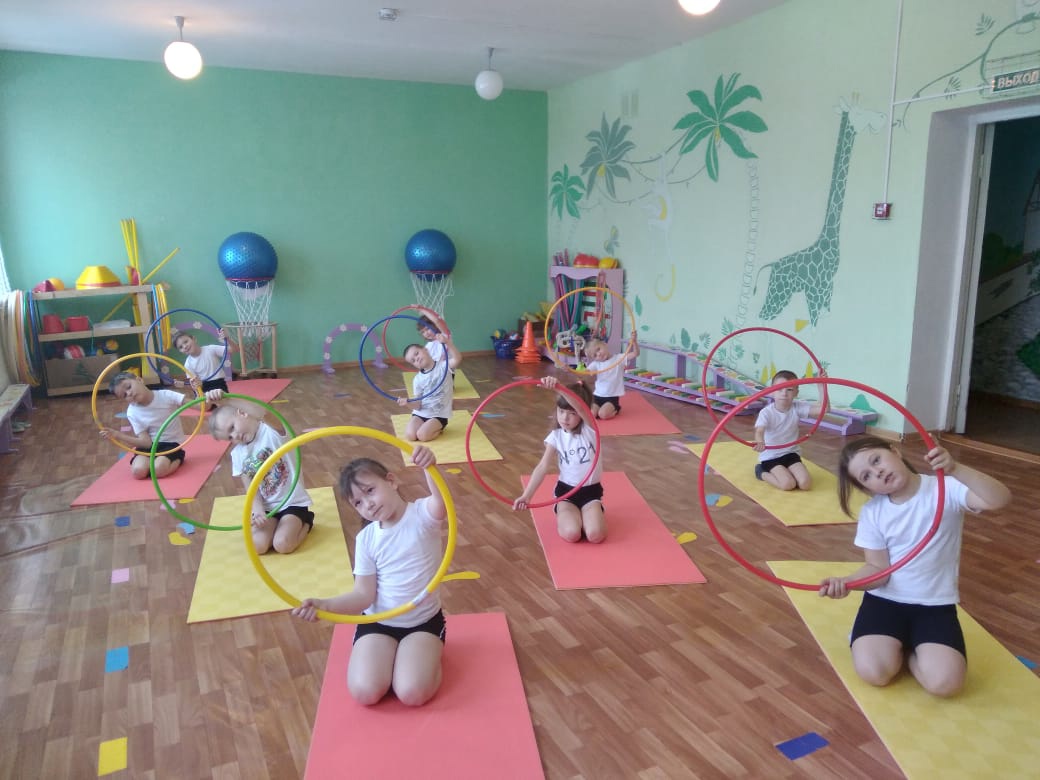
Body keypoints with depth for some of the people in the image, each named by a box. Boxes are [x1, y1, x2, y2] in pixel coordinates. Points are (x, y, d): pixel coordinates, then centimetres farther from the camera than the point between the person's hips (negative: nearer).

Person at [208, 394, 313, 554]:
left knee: (282, 545, -20)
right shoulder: (238, 454, 2)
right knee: (257, 546, -15)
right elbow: (251, 489, 0)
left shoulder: (272, 430, -14)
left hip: (293, 502, -5)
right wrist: (258, 510, -19)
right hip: (268, 507, 5)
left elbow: (262, 410, -36)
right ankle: (285, 525, 14)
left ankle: (305, 521, 10)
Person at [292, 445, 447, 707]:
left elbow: (442, 502, -40)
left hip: (424, 621, -3)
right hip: (378, 622, 3)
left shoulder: (423, 514, -14)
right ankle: (391, 656, 14)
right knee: (364, 692, -17)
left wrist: (430, 467, -60)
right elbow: (364, 595, -5)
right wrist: (323, 605, -23)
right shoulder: (366, 539, -2)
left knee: (412, 693, -21)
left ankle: (430, 655, 10)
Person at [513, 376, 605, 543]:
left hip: (591, 491, -1)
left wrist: (559, 388, -50)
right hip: (565, 490, 1)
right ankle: (564, 514, 10)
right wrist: (526, 495, -21)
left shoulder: (590, 429, -12)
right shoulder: (556, 436, -5)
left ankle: (588, 513, 10)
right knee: (571, 534, -23)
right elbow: (542, 467, -10)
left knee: (595, 535, -22)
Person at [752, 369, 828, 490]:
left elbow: (824, 408, -15)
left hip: (790, 453, 4)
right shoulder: (766, 412, -19)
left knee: (805, 483, -13)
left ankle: (785, 472, 17)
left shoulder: (797, 407, -7)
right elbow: (759, 431, -35)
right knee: (788, 484, -22)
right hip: (770, 456, -4)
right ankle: (762, 472, 6)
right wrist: (760, 442, -60)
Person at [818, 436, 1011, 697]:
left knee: (944, 682, -22)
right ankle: (897, 643, 15)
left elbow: (1000, 499, -30)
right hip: (885, 600, 1)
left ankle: (907, 647, 12)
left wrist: (955, 469, -45)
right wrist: (845, 582, -28)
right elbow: (877, 569, -7)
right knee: (872, 672, -20)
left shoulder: (945, 488, -13)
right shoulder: (871, 512, -5)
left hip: (935, 604, -1)